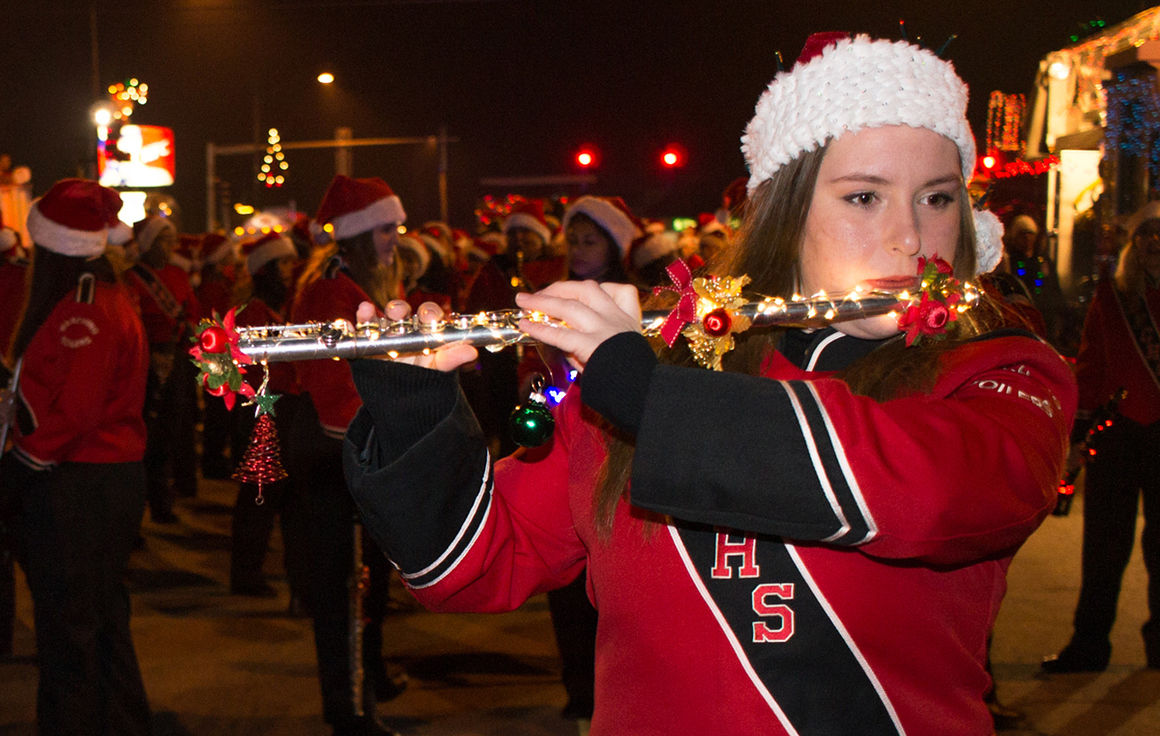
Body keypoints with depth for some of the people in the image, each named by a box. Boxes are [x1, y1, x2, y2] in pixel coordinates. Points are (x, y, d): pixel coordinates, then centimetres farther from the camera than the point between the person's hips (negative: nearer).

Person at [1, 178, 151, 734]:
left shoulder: (81, 310, -18)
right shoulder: (111, 297, 12)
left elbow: (76, 408, -24)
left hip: (74, 488, -10)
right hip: (116, 475, 10)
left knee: (65, 624, 0)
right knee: (103, 615, 19)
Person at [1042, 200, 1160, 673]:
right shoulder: (1111, 296, 6)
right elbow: (1090, 367, 8)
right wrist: (1078, 432, 2)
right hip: (1118, 433, 1)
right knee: (1104, 546, 5)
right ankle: (1089, 643, 16)